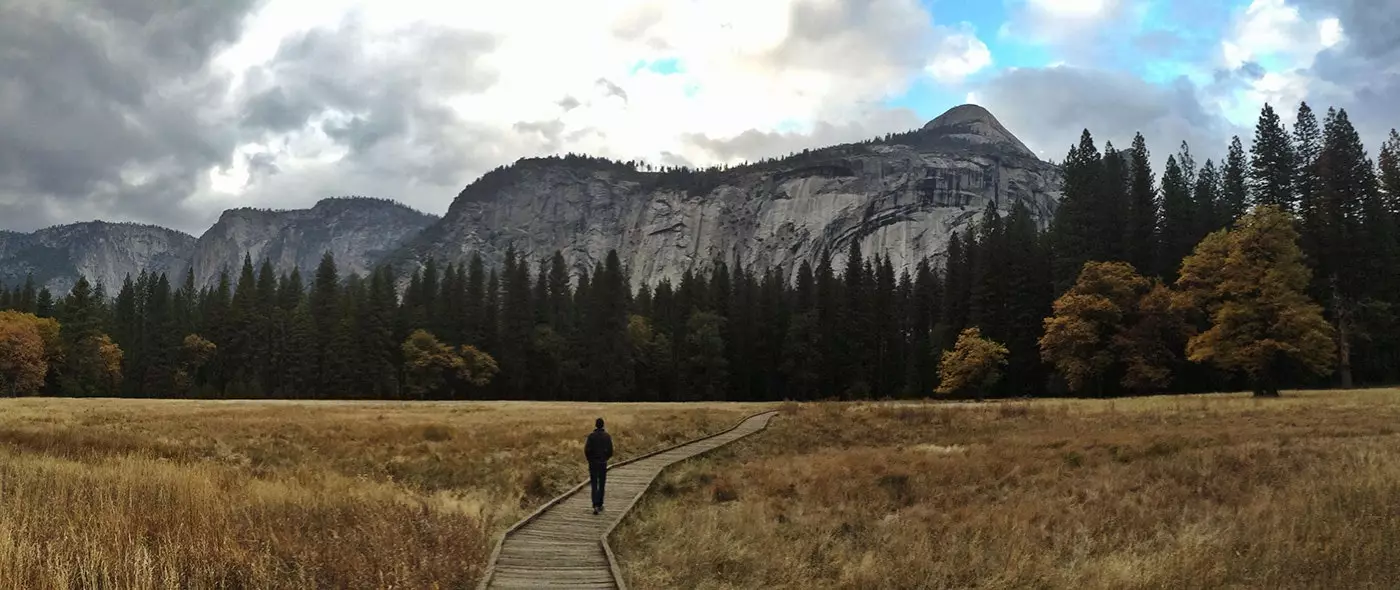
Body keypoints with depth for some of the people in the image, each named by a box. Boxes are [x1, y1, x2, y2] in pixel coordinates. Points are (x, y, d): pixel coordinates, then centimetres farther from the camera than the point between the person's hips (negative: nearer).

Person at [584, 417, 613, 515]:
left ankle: (595, 506, -11)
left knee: (594, 485, 4)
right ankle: (600, 505, 19)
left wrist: (590, 459, 6)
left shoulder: (591, 436, -9)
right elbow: (610, 451, -4)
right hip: (603, 463, 1)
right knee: (601, 484, 15)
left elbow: (586, 450, -13)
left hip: (593, 463, -1)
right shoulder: (607, 436, -5)